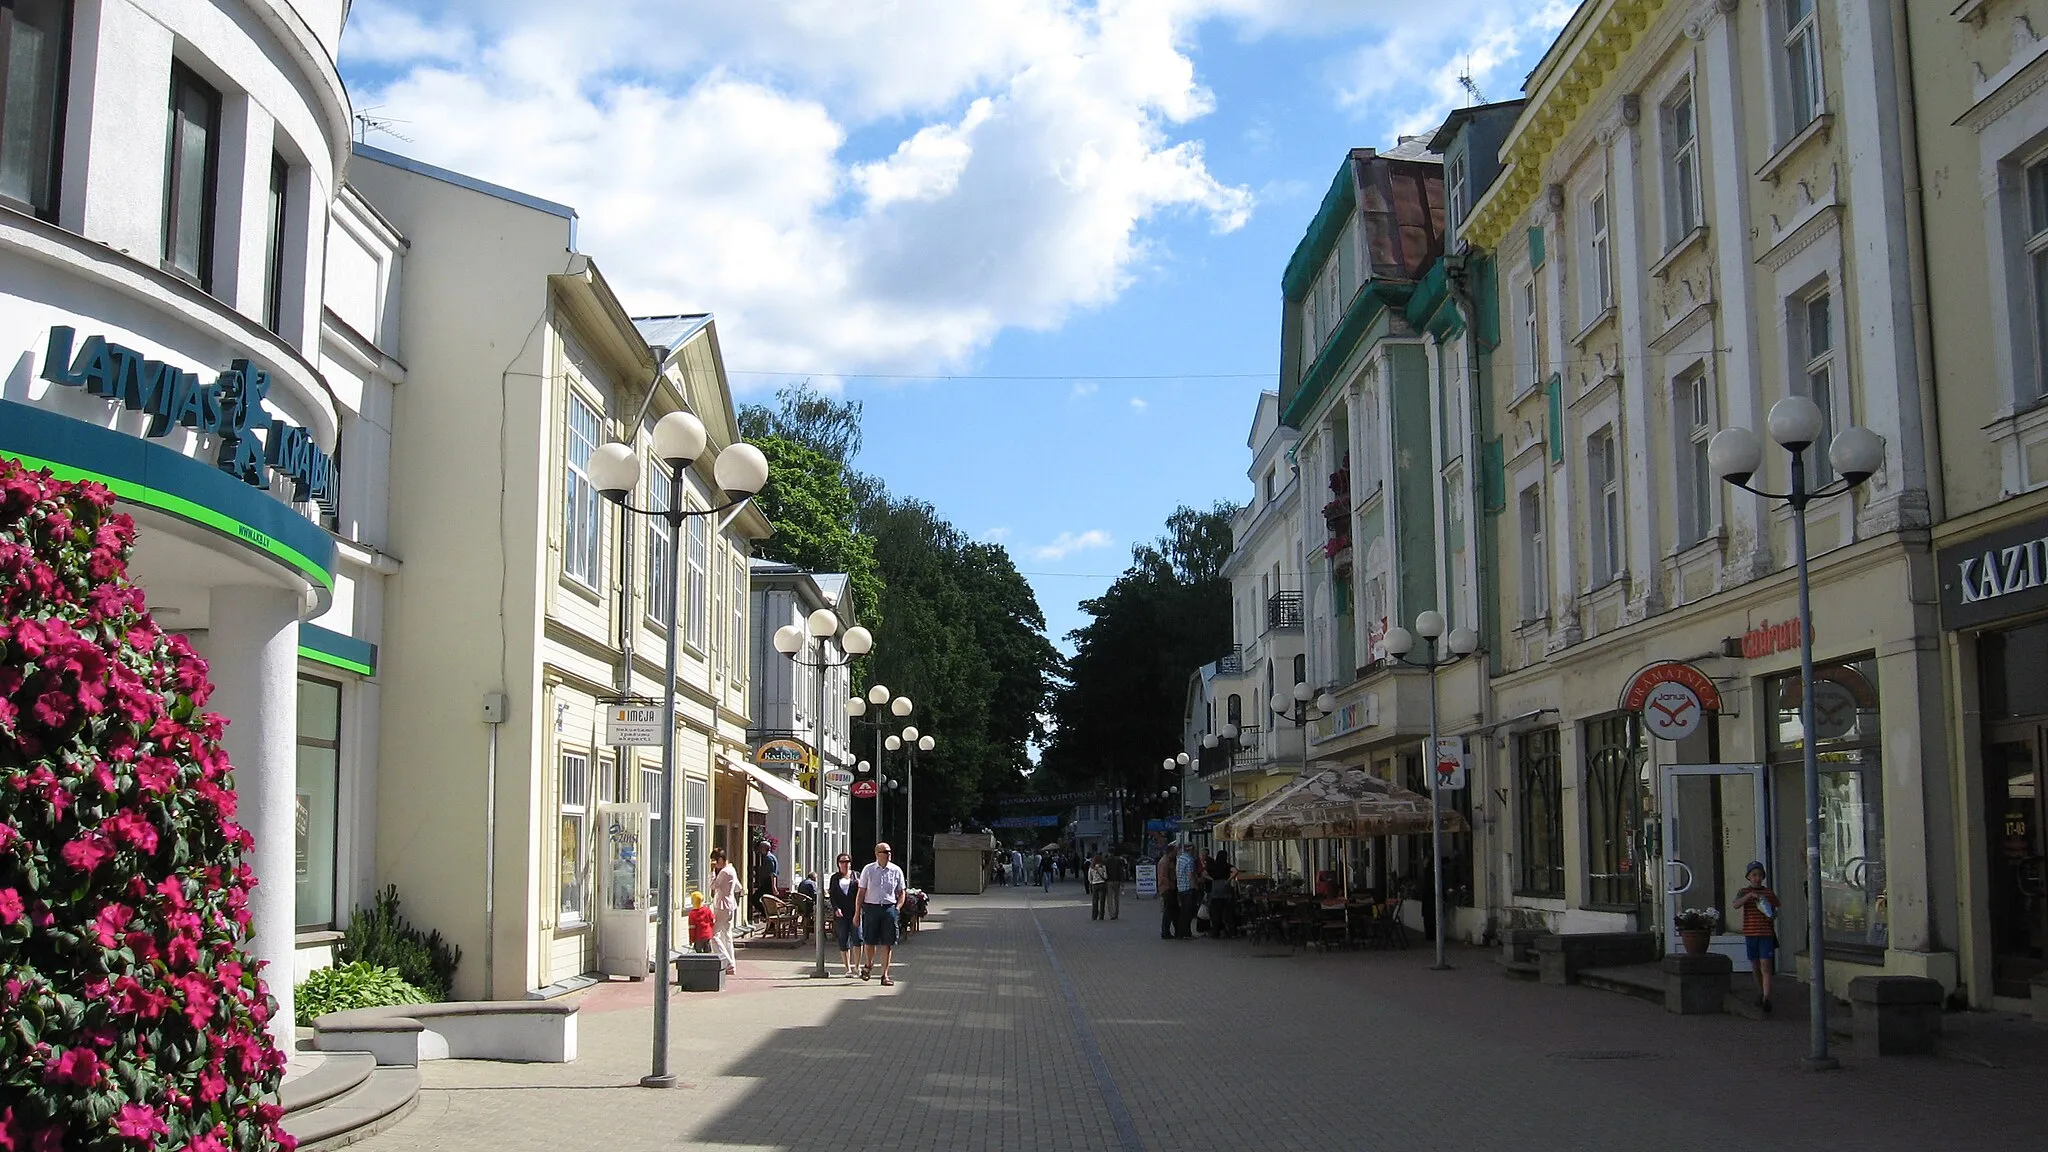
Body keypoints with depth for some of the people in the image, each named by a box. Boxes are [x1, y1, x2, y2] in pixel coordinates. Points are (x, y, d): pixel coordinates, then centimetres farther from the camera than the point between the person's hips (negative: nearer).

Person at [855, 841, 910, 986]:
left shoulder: (896, 871, 6)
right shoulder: (868, 870, 4)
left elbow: (902, 893, 11)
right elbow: (861, 892, 5)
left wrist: (897, 909, -3)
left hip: (889, 908, 1)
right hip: (871, 907, -1)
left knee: (887, 943, -1)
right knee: (869, 941, 3)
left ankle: (885, 975, 6)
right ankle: (868, 965, 33)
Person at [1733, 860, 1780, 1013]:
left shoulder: (1769, 893, 5)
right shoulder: (1744, 892, 2)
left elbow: (1777, 907, 19)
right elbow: (1736, 905, -16)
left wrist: (1774, 915, -3)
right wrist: (1750, 895, -28)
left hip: (1766, 933, -1)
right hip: (1750, 934, 2)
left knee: (1765, 967, -11)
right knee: (1756, 967, 13)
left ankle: (1767, 999, -17)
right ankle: (1760, 994, 31)